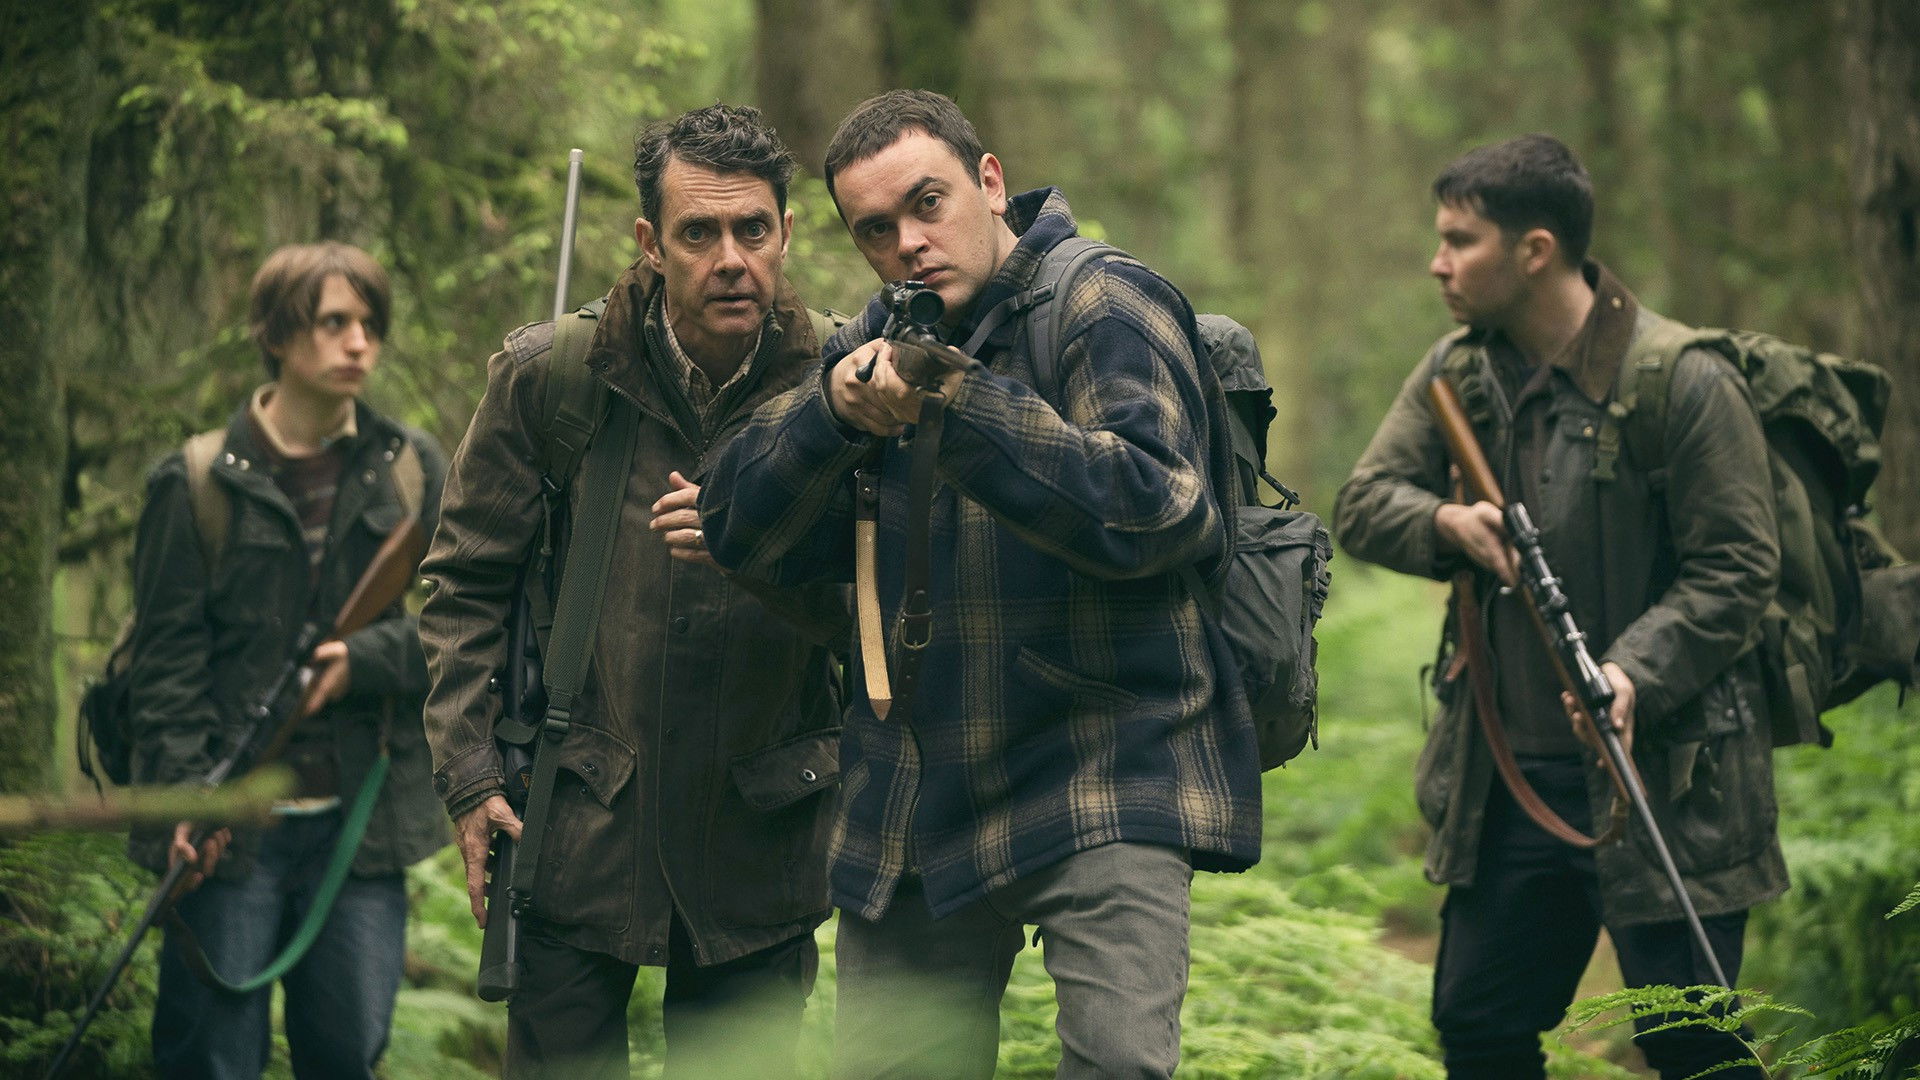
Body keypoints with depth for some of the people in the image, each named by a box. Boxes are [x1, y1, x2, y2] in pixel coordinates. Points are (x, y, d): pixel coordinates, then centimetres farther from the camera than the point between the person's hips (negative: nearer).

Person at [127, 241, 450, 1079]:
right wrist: (186, 791, -12)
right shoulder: (197, 483, 2)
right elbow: (166, 659, 0)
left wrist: (364, 659, -13)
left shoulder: (413, 471, 10)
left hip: (360, 820, 2)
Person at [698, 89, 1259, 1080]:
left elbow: (1153, 507, -21)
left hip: (1100, 783, -6)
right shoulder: (875, 346, 14)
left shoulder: (1104, 307, -5)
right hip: (916, 805, 6)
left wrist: (962, 410, -28)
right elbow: (744, 530, 3)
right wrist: (835, 412, -16)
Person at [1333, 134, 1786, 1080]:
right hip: (1509, 780, 6)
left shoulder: (1684, 382, -13)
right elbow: (1361, 503, 9)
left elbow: (1736, 570, -13)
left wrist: (1634, 673, -27)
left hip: (1662, 780, -6)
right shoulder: (1458, 373, 7)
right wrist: (1447, 523, -13)